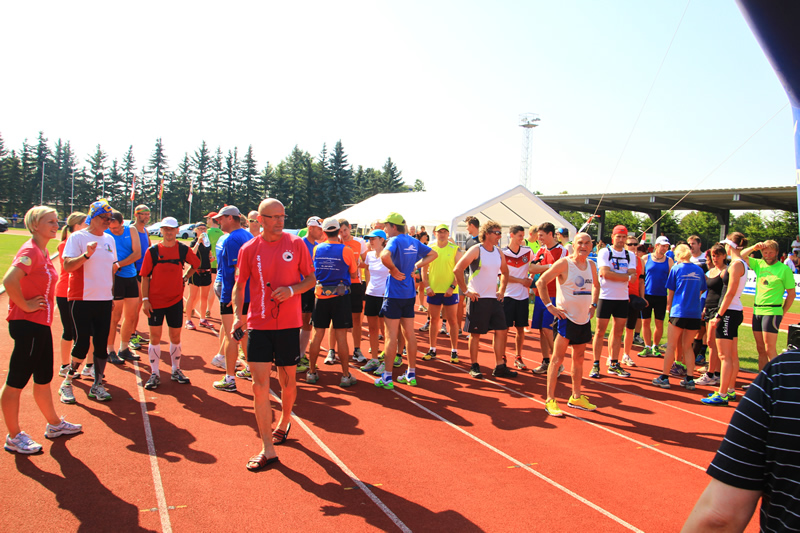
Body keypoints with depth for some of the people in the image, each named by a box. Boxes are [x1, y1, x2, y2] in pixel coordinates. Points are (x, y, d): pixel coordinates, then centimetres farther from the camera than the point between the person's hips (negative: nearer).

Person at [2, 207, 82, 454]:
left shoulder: (44, 252, 12)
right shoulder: (30, 251, -17)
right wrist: (26, 305, -21)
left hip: (41, 324, 10)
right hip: (27, 324, -10)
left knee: (44, 378, 20)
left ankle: (54, 424, 33)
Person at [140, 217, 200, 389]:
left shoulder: (183, 250, 0)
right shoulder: (153, 251, -4)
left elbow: (196, 264, 18)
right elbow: (145, 276, -2)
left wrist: (185, 278, 6)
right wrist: (145, 300, -7)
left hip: (176, 300, 1)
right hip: (155, 301, -1)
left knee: (175, 337, 9)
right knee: (155, 337, 1)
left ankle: (176, 370, 25)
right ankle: (155, 374, 12)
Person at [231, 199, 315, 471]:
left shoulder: (297, 244, -1)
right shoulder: (248, 249, 1)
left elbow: (310, 279, 5)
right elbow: (239, 285, 8)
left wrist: (292, 289, -15)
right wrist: (237, 315, -6)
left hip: (288, 324, 0)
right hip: (258, 324, 0)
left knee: (287, 381, 11)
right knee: (259, 385, -5)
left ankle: (284, 422, 41)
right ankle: (268, 450, 2)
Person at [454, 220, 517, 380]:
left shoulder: (499, 252, 9)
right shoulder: (476, 250, -11)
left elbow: (504, 272, 24)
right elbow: (458, 269, -17)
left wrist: (502, 290, 13)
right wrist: (465, 291, -15)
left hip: (494, 298, 6)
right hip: (478, 299, -6)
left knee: (501, 331, 4)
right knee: (475, 333, 2)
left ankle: (499, 367, 12)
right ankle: (474, 367, 14)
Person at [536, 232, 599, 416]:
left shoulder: (591, 265, 7)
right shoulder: (564, 263, -12)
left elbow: (596, 286, 27)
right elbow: (541, 282, -13)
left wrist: (593, 305, 15)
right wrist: (550, 306, -15)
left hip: (584, 319, 7)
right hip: (566, 318, -7)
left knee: (578, 358, 15)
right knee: (558, 358, -5)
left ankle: (576, 397, 28)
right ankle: (550, 399, 0)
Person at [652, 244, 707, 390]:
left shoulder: (676, 269, -3)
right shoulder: (699, 270, 7)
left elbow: (670, 293, 2)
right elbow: (701, 292, 14)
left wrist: (669, 306, 18)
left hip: (678, 312, -4)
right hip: (695, 313, 4)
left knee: (671, 346, 4)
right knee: (687, 347, 14)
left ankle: (665, 378, 7)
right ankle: (690, 379, 11)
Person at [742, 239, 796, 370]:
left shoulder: (784, 269, -5)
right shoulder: (759, 264, 10)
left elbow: (791, 294, -2)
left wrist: (782, 313, -3)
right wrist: (754, 247, -4)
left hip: (772, 312, -6)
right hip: (757, 310, 6)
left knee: (770, 350, -9)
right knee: (761, 349, 10)